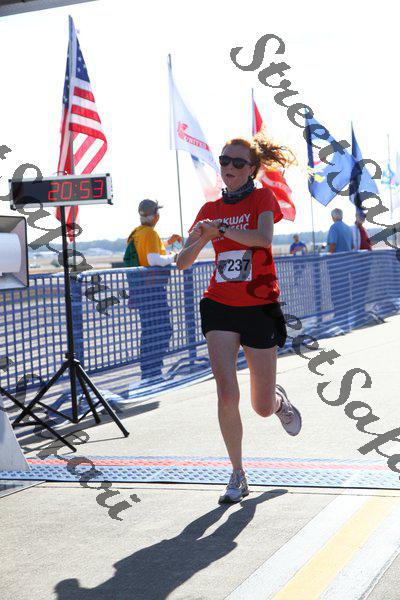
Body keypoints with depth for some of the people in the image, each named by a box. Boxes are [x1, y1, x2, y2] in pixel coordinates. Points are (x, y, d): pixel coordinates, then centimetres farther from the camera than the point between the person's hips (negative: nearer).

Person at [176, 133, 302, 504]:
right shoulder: (210, 210, 9)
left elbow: (263, 238, -22)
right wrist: (202, 239, -14)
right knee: (226, 394, -14)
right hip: (220, 306, 2)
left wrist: (219, 229, -25)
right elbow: (182, 262, 5)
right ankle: (237, 476, 3)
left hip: (260, 307, -2)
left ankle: (280, 401, 43)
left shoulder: (263, 199, -1)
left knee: (262, 407, 4)